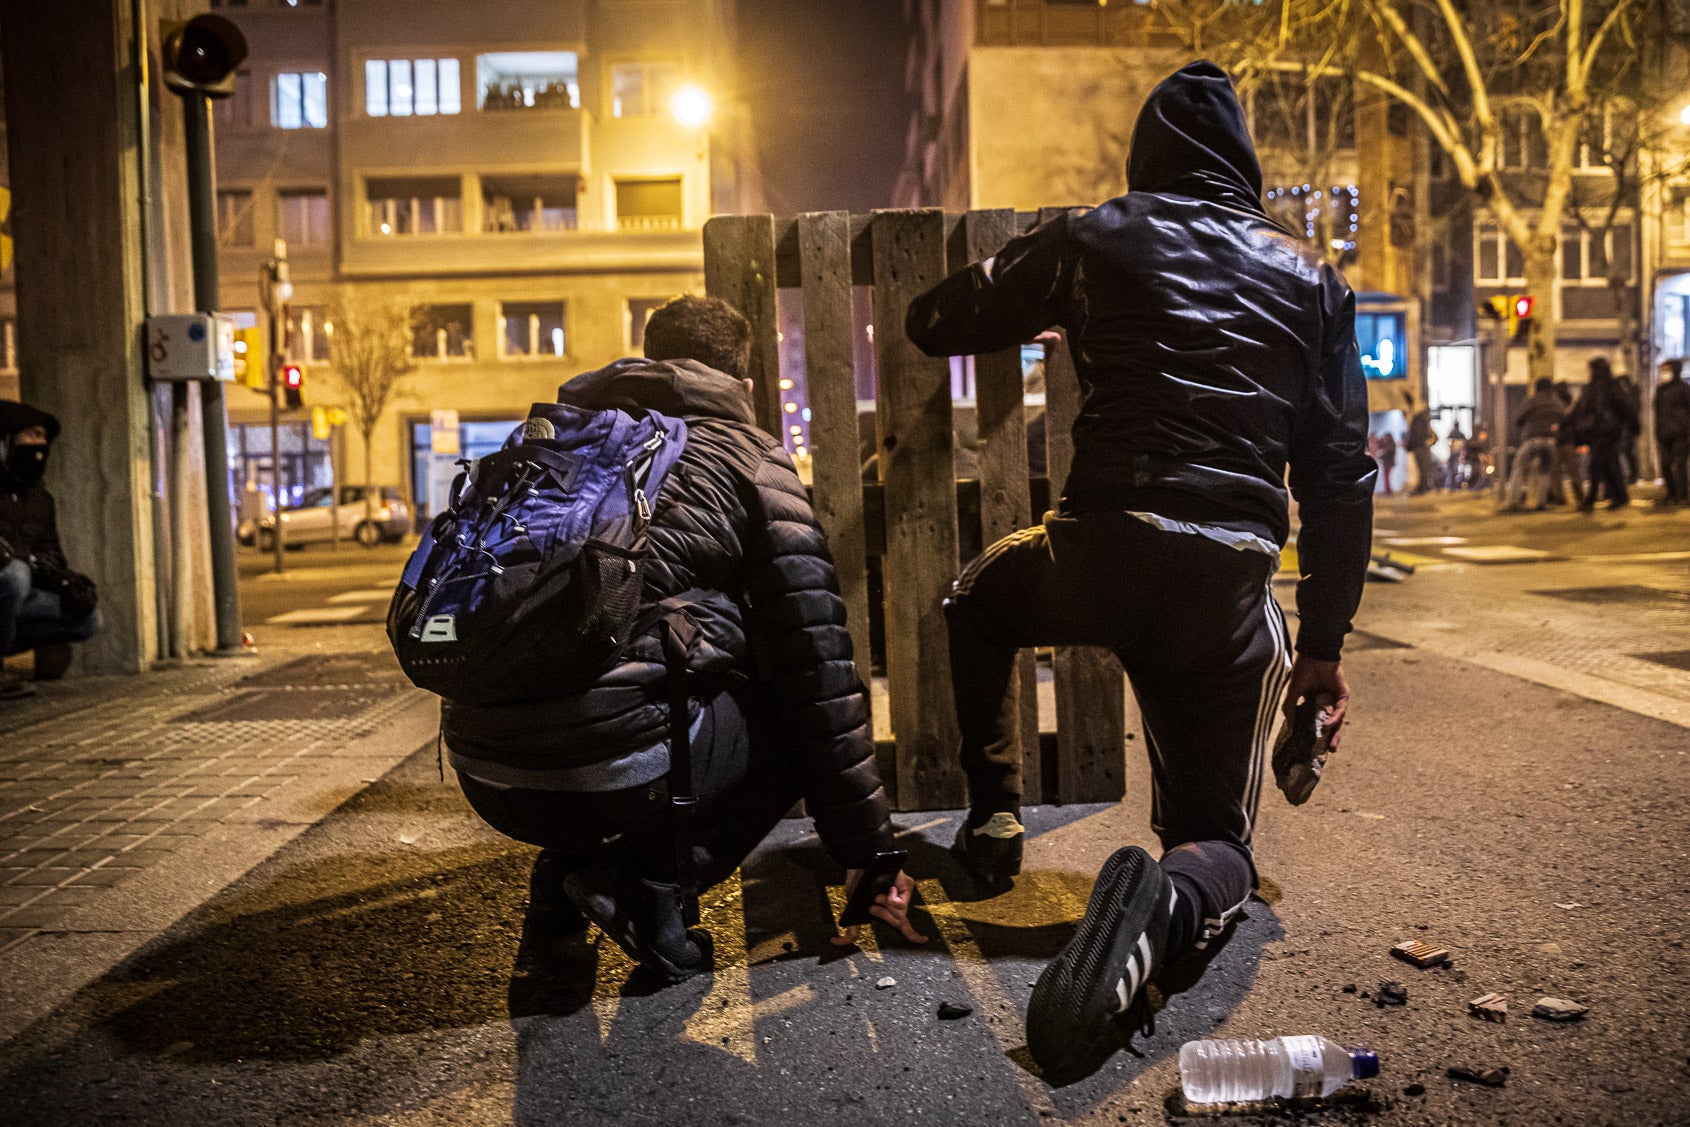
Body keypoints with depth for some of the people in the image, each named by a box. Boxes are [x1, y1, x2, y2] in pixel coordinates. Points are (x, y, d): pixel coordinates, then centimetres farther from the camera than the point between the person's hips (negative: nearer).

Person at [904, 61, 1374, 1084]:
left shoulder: (1095, 239, 9)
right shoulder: (1310, 277, 14)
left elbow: (934, 325, 17)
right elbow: (1344, 472, 10)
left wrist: (1036, 313, 39)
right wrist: (1325, 641, 16)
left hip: (1100, 555, -1)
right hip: (1231, 588, 2)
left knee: (978, 601, 34)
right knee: (1217, 842, 16)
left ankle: (994, 817, 23)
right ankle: (1174, 900, -22)